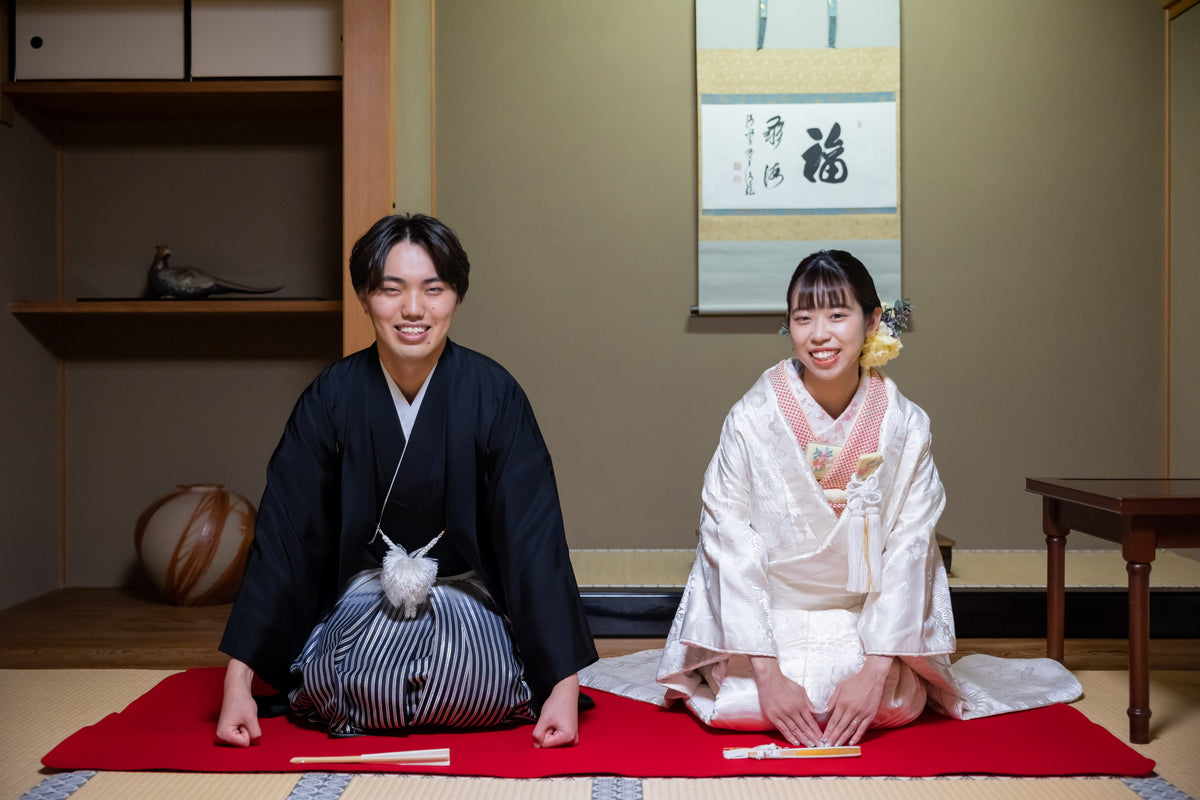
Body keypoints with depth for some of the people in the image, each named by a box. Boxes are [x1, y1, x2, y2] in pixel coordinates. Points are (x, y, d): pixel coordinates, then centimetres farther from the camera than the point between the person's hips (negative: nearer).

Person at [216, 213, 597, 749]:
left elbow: (534, 540, -15)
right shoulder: (331, 398, -9)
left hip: (467, 600, 0)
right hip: (361, 603, 1)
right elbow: (282, 539, -9)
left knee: (476, 678, -30)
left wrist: (563, 685, -20)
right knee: (335, 680, -29)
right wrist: (238, 681, -15)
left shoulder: (492, 395, -13)